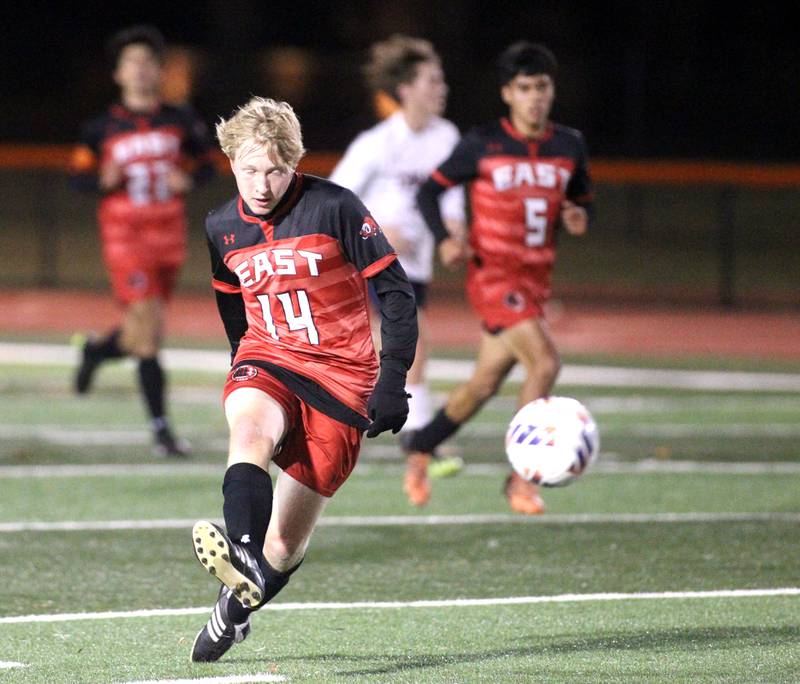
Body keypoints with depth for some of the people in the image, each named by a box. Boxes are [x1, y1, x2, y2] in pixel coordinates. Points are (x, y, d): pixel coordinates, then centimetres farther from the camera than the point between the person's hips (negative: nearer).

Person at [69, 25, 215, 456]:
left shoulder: (181, 122, 6)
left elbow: (206, 165, 13)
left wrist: (188, 180, -8)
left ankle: (96, 352, 44)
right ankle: (160, 428, -7)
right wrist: (104, 180, -19)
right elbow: (78, 176, 2)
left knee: (146, 334, 10)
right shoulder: (102, 128, 0)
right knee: (146, 328, -12)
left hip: (169, 234, 4)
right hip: (124, 236, -4)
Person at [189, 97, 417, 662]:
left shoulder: (334, 208, -10)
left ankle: (237, 607, 28)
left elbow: (396, 293, -6)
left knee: (284, 546, -2)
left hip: (342, 380, -3)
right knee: (250, 428, -37)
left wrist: (392, 382, -12)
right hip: (268, 363, 3)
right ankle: (243, 556, -56)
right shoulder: (222, 228, 5)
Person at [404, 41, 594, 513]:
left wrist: (578, 219, -7)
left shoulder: (569, 146, 6)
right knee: (545, 363, -22)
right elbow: (430, 190, 0)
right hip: (493, 275, -6)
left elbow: (584, 203, 18)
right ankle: (523, 478, -13)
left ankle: (420, 449, 35)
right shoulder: (482, 145, -7)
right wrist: (444, 239, -17)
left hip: (536, 278, 6)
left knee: (485, 384, 12)